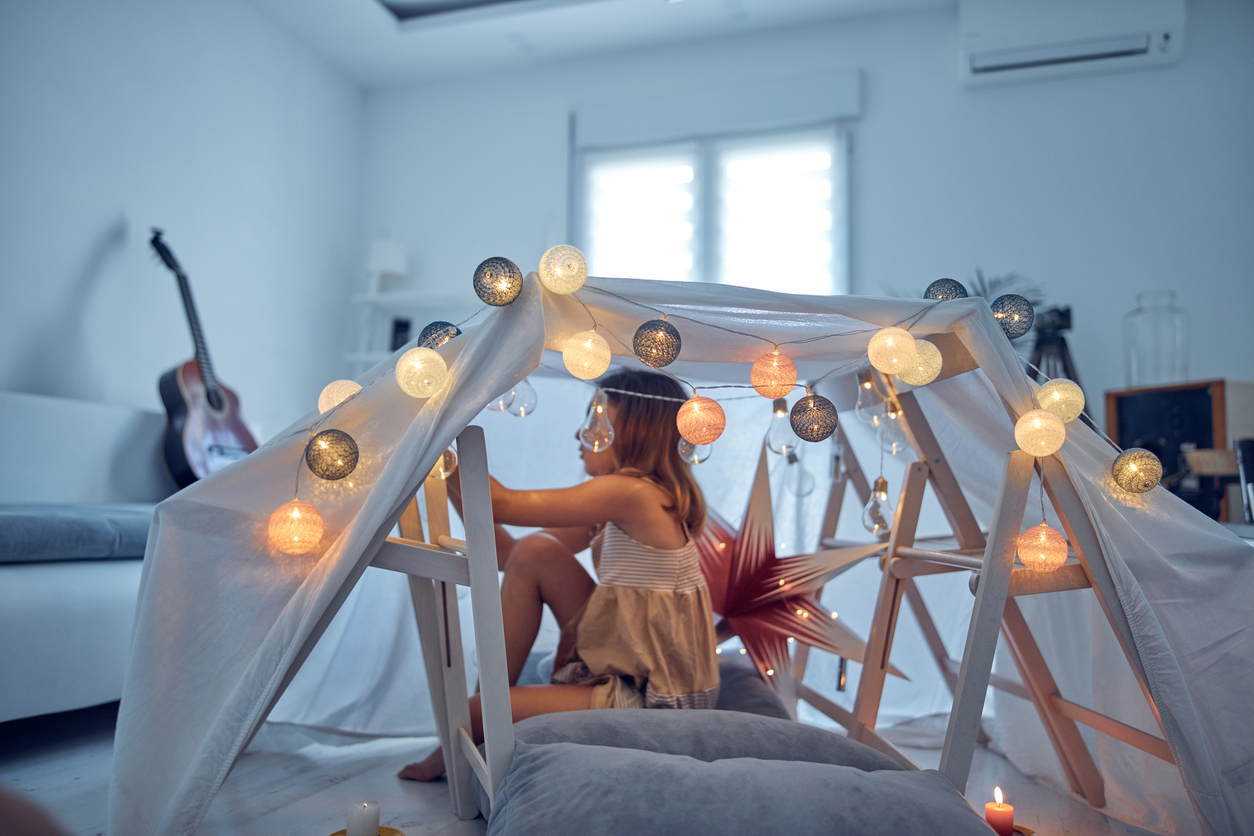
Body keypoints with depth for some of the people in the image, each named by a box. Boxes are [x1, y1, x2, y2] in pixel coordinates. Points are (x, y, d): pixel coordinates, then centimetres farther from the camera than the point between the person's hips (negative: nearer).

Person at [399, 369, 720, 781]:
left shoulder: (634, 492, -23)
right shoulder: (613, 508, 6)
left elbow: (502, 505, -23)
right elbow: (508, 554, 4)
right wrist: (451, 478, 1)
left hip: (657, 700, -8)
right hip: (627, 672, 8)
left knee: (471, 713, -9)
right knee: (533, 553, -5)